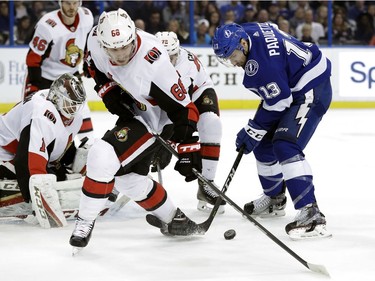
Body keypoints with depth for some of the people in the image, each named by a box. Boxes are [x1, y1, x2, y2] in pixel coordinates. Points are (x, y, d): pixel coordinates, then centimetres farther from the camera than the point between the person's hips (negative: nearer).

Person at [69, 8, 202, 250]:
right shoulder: (96, 38, -19)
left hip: (155, 120, -8)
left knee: (103, 157, -23)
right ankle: (174, 220, 35)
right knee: (128, 179, 15)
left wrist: (188, 150, -26)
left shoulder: (154, 65, -36)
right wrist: (108, 91, -7)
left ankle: (85, 222, -9)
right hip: (130, 110, 8)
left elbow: (182, 109, -28)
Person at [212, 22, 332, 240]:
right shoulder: (246, 32, -2)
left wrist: (253, 130, -15)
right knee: (264, 143, 17)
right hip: (292, 87, 11)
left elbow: (278, 101, -24)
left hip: (312, 90, -11)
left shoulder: (262, 62, -31)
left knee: (285, 146, -25)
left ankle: (311, 214, -33)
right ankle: (274, 200, 36)